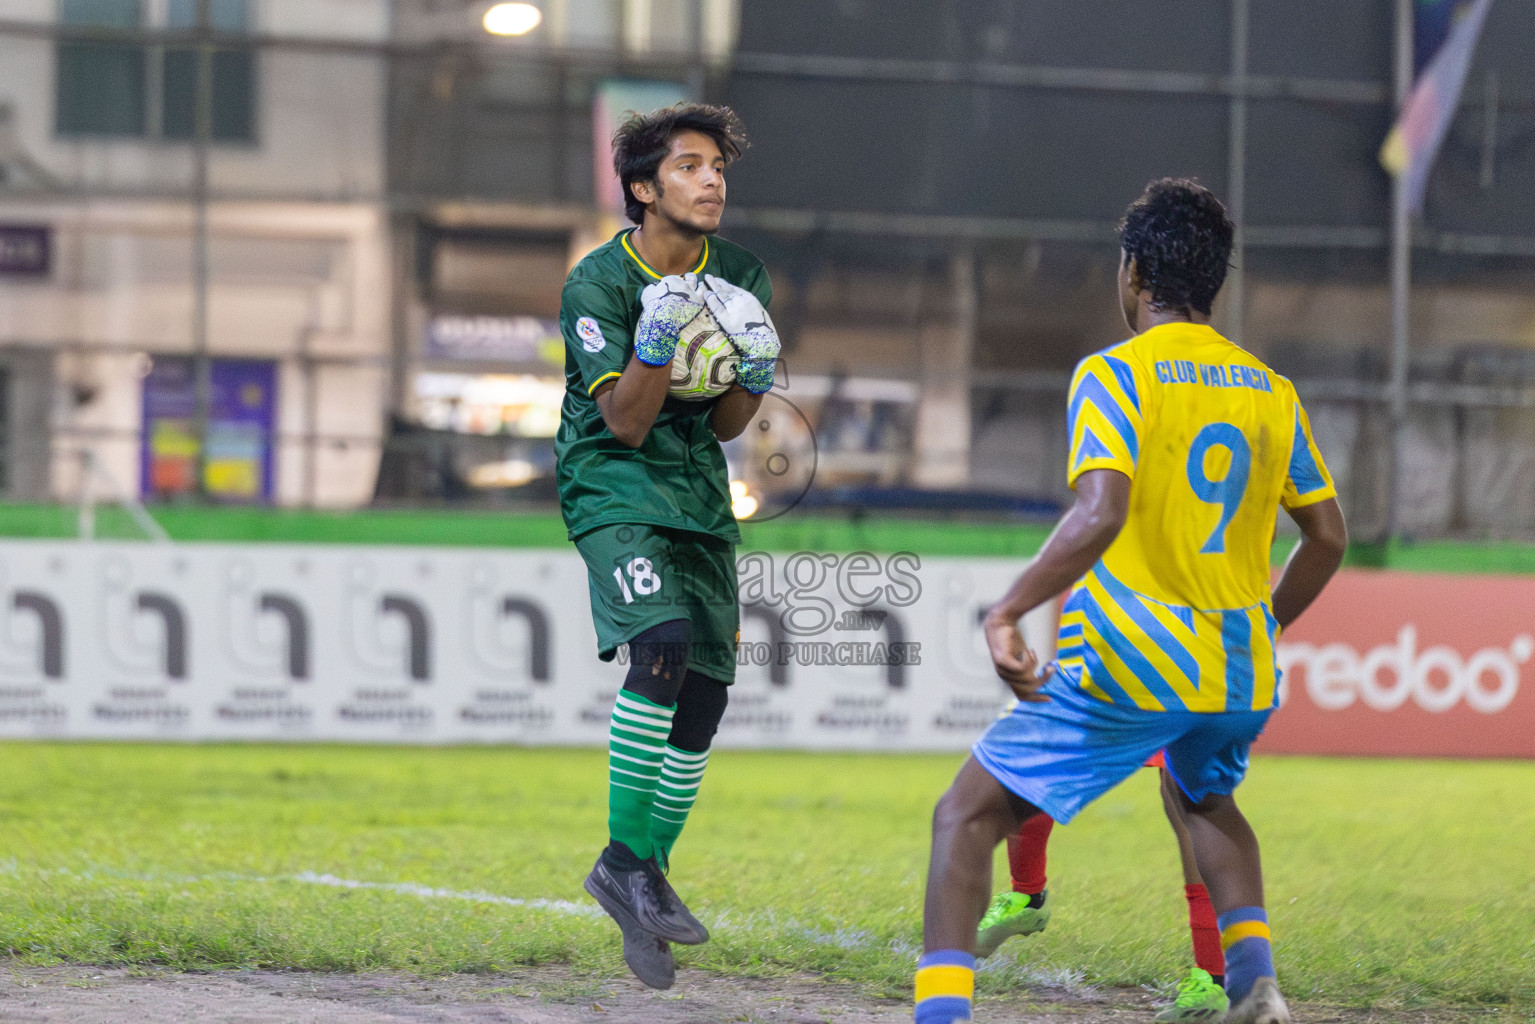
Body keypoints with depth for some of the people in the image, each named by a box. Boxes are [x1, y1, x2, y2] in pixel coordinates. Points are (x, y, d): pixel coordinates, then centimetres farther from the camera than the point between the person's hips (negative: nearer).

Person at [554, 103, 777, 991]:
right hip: (612, 487, -6)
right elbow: (625, 421, -15)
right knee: (662, 643, -28)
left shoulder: (740, 279, 5)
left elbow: (724, 427, 9)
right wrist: (657, 341, -29)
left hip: (699, 494, 6)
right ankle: (624, 858, -20)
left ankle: (648, 874, 19)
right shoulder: (598, 283, -11)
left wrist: (756, 376, -11)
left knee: (704, 694, 3)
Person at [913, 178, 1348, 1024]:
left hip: (1125, 668, -6)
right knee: (1207, 800, 35)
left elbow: (1099, 516, -23)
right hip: (1241, 672, 6)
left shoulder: (1114, 375, -8)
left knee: (966, 817, 2)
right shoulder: (1270, 391, 10)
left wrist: (1007, 612, -22)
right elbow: (1327, 537, 15)